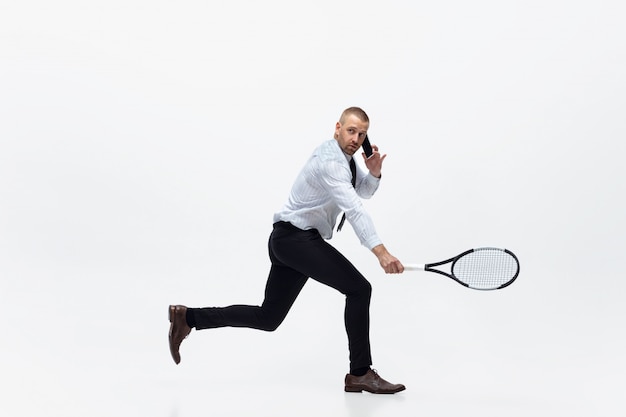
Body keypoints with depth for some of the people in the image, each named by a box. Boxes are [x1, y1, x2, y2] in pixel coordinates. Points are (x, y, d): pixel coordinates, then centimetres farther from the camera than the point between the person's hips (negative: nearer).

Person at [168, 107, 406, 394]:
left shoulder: (342, 155, 12)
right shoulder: (331, 162, -20)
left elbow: (364, 192, 21)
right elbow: (354, 209, -34)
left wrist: (374, 173, -3)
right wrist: (380, 252, -44)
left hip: (288, 241, 10)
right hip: (297, 238, -10)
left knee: (268, 318, 12)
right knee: (358, 288, -15)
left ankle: (187, 317, 17)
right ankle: (360, 373, -7)